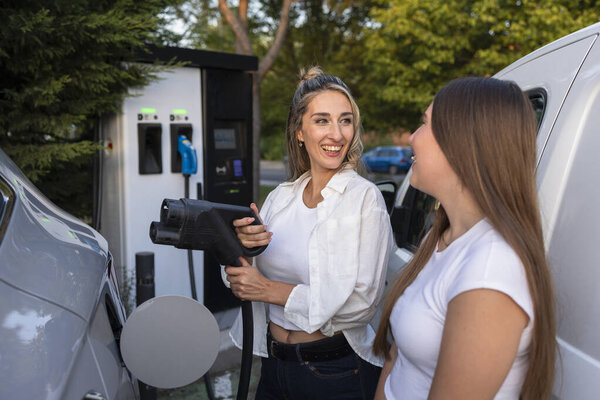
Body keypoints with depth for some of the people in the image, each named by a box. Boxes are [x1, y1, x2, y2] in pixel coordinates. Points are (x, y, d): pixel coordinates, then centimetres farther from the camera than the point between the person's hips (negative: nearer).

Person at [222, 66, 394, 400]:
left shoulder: (365, 198, -13)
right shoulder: (280, 197, 3)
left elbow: (362, 301, -20)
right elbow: (243, 281, 5)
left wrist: (270, 290, -18)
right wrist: (241, 245, -17)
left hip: (337, 372, -5)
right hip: (274, 365, 5)